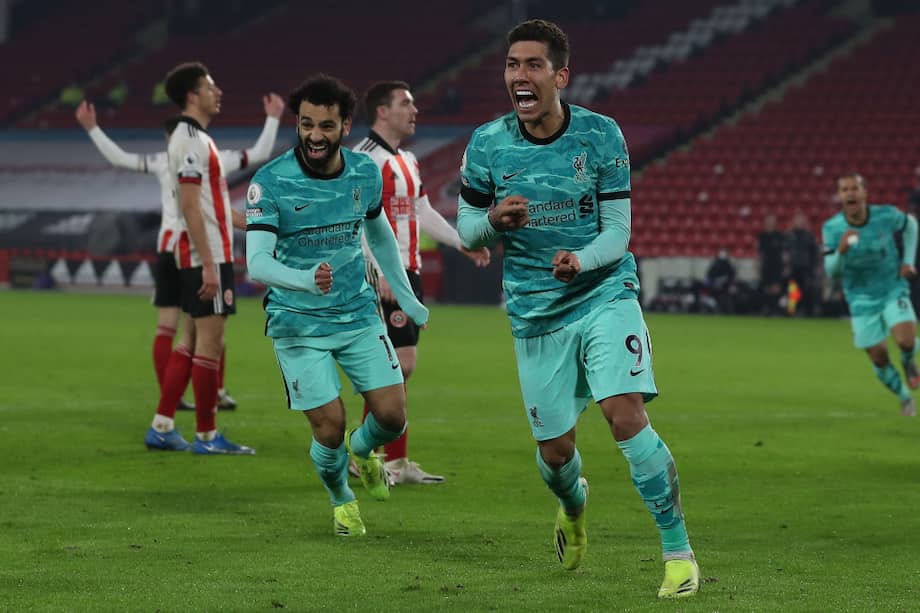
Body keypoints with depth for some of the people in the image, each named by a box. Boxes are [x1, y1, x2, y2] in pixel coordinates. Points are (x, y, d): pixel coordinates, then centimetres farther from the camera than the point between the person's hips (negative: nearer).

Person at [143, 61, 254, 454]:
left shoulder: (194, 138, 16)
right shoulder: (192, 141, -15)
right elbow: (190, 207, -20)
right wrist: (209, 265, -23)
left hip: (200, 257, 10)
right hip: (206, 256, -10)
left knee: (191, 341, 12)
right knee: (209, 343, -5)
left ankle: (161, 427, 14)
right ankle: (206, 436, 0)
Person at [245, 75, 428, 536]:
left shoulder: (366, 173, -3)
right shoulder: (270, 182, -18)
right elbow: (256, 262, -26)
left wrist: (406, 297, 21)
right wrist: (306, 280, -44)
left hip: (358, 314, 4)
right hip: (298, 324, -4)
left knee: (392, 416, -3)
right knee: (330, 429, -8)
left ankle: (362, 449, 34)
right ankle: (341, 498, 25)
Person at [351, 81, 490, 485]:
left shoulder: (406, 161, 18)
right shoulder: (366, 158, -13)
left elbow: (423, 213, 27)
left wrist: (462, 243, 22)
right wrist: (383, 273, -27)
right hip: (386, 276, -10)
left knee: (401, 367, 9)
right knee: (397, 364, -12)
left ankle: (396, 461, 12)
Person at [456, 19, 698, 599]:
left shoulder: (600, 134, -8)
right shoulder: (487, 144, -4)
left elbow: (618, 230, -6)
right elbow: (467, 230, 4)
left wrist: (581, 261, -27)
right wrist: (495, 220, -19)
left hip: (604, 295, -2)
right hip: (535, 313, 2)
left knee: (626, 415, -21)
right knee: (555, 450, 6)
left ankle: (679, 552, -11)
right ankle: (574, 506, 45)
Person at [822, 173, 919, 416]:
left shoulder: (886, 215, -15)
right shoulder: (831, 228, -15)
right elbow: (831, 271, -16)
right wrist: (841, 250, -36)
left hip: (893, 289, -1)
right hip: (862, 298, 1)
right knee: (878, 358, 0)